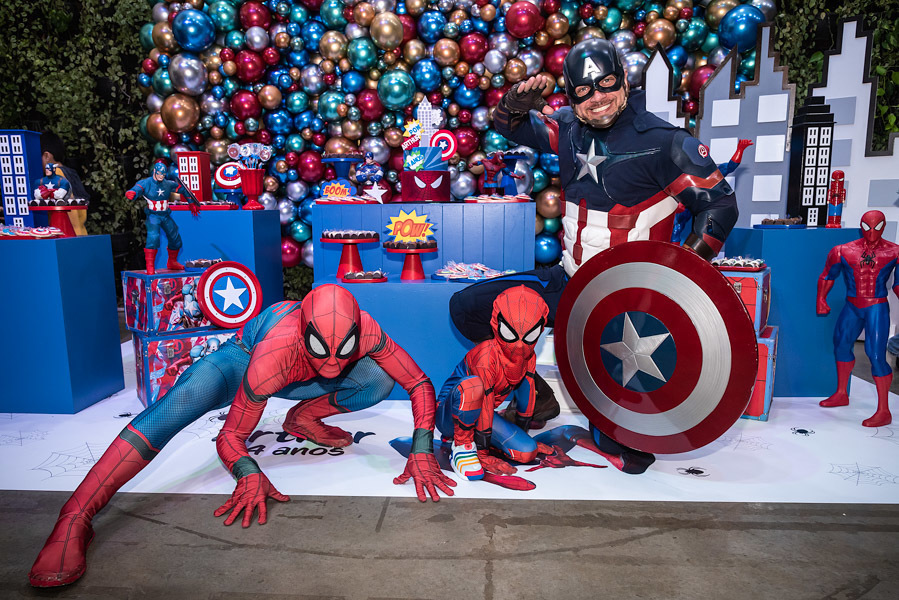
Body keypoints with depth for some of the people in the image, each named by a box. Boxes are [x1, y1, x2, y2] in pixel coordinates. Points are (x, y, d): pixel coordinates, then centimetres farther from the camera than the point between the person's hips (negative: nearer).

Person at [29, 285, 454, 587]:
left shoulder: (364, 331, -37)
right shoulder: (273, 356, -44)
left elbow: (420, 385, -26)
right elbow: (230, 434, -31)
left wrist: (422, 452, -35)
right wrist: (248, 474, -50)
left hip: (301, 379, 4)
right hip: (244, 356, -4)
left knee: (381, 380, -20)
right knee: (176, 406, -32)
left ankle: (304, 418, 4)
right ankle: (75, 521, -27)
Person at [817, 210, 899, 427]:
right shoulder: (843, 251, -3)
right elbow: (827, 276, 10)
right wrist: (821, 300, 4)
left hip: (877, 309, -4)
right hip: (852, 307, 4)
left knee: (876, 355, -11)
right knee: (841, 345, 16)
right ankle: (841, 394, 36)